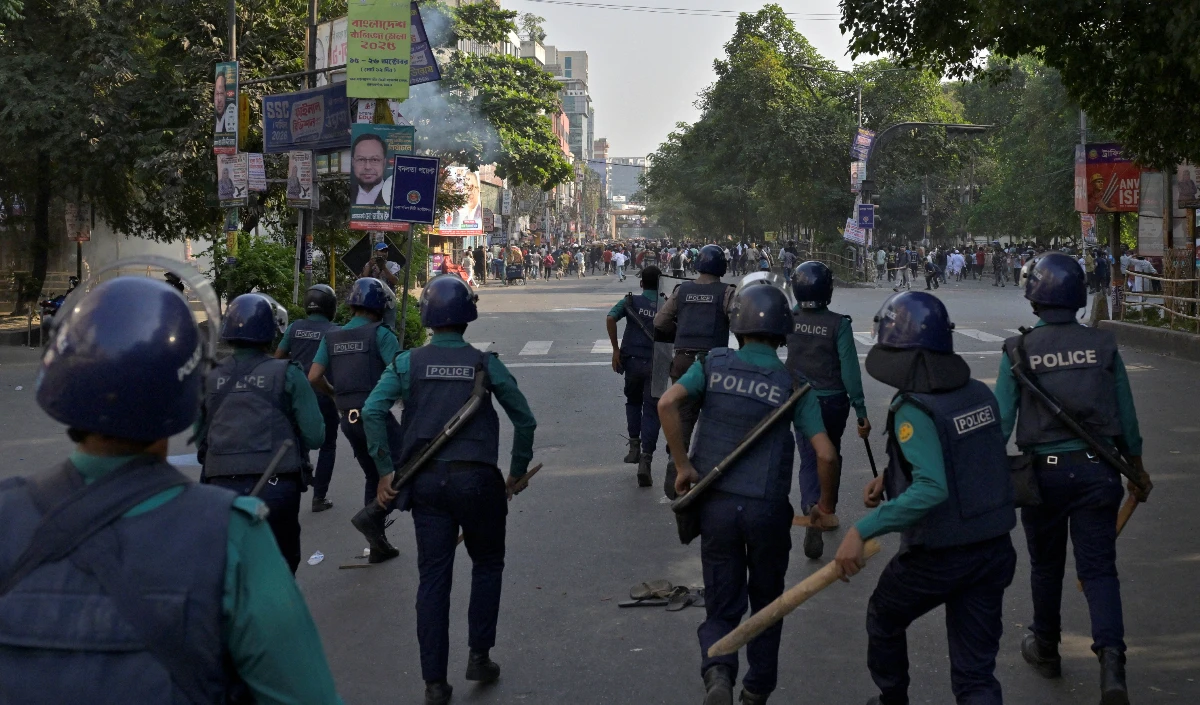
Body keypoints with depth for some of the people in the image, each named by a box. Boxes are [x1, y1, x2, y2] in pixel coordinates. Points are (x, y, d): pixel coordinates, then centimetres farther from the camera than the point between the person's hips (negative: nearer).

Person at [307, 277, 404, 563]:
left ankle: (378, 544, 21)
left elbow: (314, 378, 4)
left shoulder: (332, 337, 11)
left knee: (373, 477, 18)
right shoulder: (380, 334, -7)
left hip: (349, 419, 7)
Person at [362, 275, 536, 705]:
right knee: (487, 565, 20)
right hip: (476, 478, -1)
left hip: (425, 482, 1)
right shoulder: (485, 363, 2)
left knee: (433, 578, 5)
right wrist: (517, 472, 15)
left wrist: (386, 471, -4)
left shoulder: (408, 362, 3)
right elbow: (524, 419, 4)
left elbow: (373, 411, -9)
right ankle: (479, 655, 17)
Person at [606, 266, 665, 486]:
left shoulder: (631, 301, 3)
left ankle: (634, 446, 18)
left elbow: (610, 318, -12)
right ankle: (645, 460, -8)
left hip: (632, 360, 1)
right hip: (657, 363, -1)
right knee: (651, 411, 2)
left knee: (633, 402, 26)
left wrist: (615, 349, -9)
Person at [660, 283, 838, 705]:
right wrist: (825, 502, 10)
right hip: (768, 508, 0)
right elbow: (826, 455, -8)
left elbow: (667, 404, -15)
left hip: (717, 502, 1)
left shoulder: (714, 364, 0)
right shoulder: (793, 385, -2)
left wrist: (683, 465, -7)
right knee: (766, 603, 21)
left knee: (722, 606, 10)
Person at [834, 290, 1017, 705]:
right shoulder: (979, 395, 1)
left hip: (935, 558, -6)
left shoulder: (914, 410, -21)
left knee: (883, 620, 26)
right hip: (993, 552, 6)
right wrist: (890, 478, 15)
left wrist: (863, 530, -32)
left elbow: (931, 490, -32)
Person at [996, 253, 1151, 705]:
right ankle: (1111, 654, -15)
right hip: (1096, 471, 1)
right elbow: (1126, 416, 4)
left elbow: (1001, 420, -9)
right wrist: (1136, 468, 17)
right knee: (1098, 568, 5)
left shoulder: (1020, 351, -8)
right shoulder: (1103, 345, -2)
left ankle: (1045, 649, 34)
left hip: (1045, 472, -1)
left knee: (1046, 566, 17)